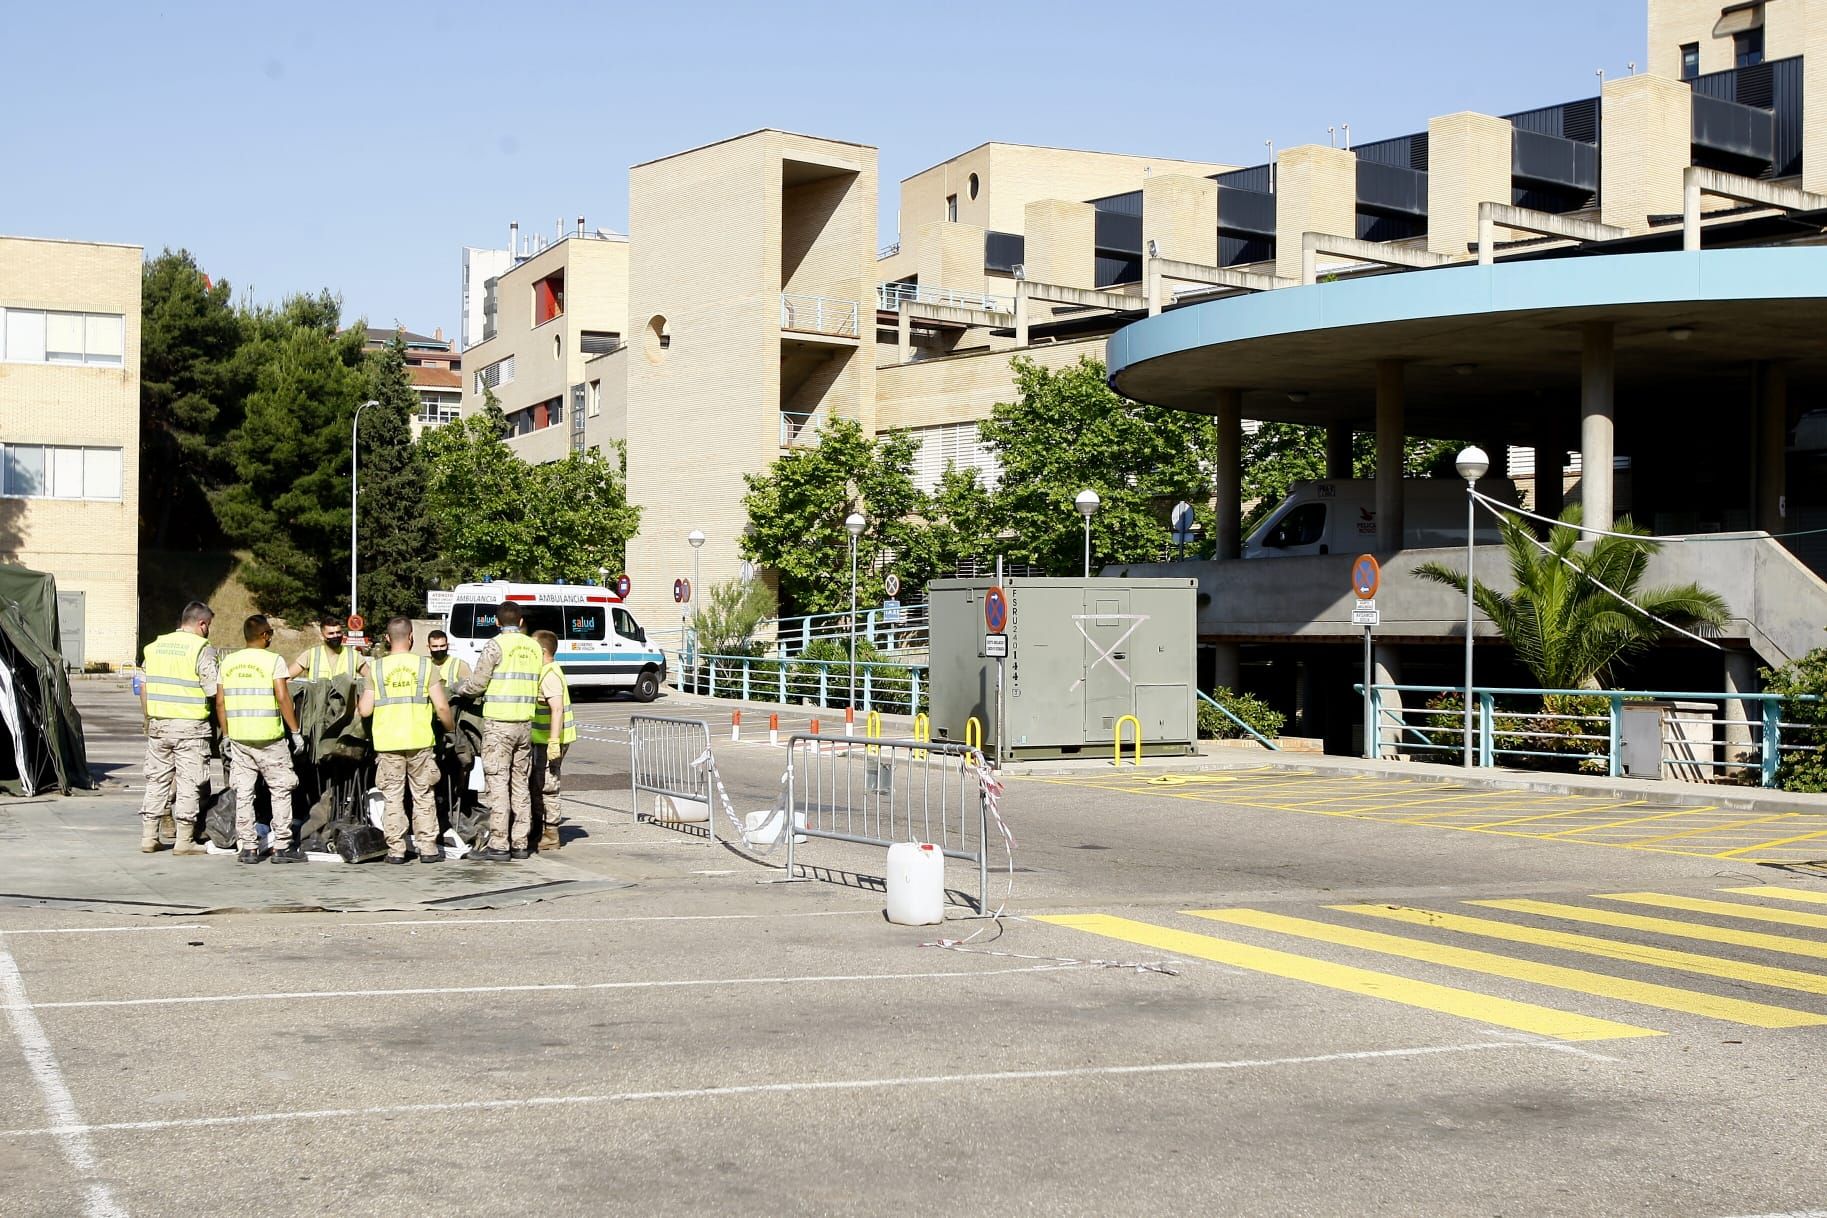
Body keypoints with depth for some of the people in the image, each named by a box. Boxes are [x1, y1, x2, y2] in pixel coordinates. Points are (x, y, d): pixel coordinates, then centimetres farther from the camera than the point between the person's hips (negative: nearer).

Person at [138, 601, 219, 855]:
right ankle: (184, 840, 2)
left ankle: (148, 837, 15)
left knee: (156, 780, 13)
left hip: (158, 723, 5)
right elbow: (213, 689, -14)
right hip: (190, 726, -5)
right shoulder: (202, 649, -9)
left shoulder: (156, 645, 9)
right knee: (188, 782, 1)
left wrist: (148, 719, 20)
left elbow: (144, 687, 12)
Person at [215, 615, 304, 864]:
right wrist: (296, 731, -8)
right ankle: (281, 846, 3)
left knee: (243, 793, 8)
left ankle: (247, 847, 9)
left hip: (238, 737, 5)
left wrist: (226, 735, 16)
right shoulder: (273, 661, -6)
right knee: (280, 789, 5)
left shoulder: (228, 662, 9)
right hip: (268, 737, -5)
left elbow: (219, 702, 9)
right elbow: (283, 698, -13)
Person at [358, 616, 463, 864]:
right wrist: (453, 731, 9)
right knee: (424, 796, 9)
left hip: (387, 742, 1)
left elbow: (364, 710, -1)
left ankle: (396, 849, 7)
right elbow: (442, 707, -6)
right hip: (420, 741, -1)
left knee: (393, 798, 7)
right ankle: (427, 848, 9)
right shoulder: (425, 666, -2)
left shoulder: (376, 669, 1)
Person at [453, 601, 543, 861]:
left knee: (497, 783, -4)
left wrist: (459, 688, 14)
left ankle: (498, 846, -6)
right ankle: (520, 844, 12)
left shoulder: (496, 645, -9)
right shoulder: (534, 647, 9)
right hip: (525, 723, 6)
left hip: (498, 723, -6)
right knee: (521, 783, 10)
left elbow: (478, 682, -6)